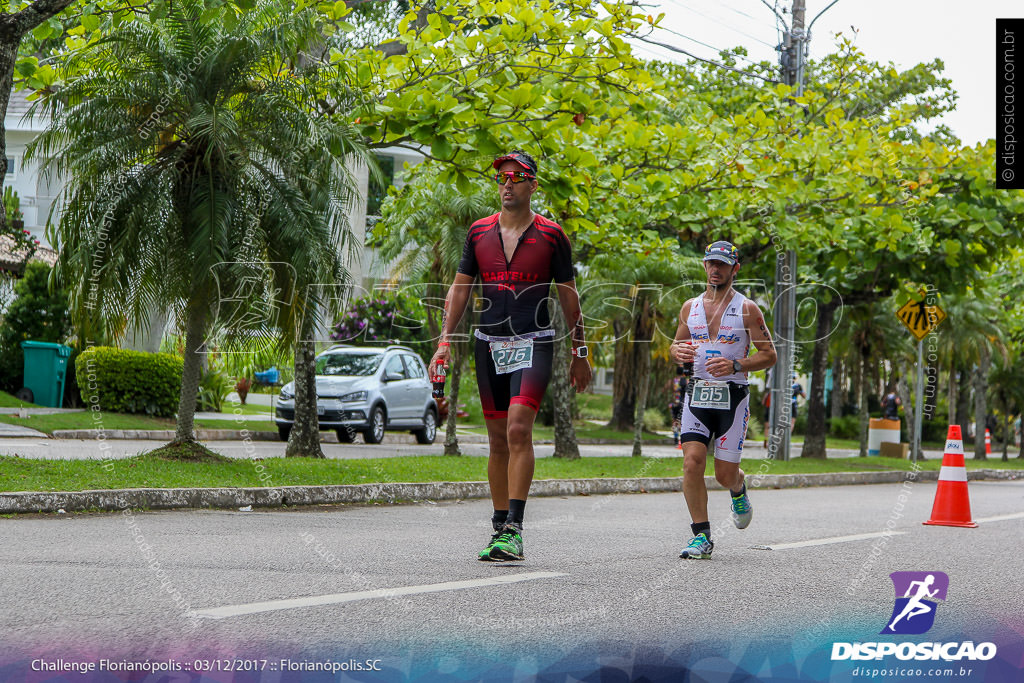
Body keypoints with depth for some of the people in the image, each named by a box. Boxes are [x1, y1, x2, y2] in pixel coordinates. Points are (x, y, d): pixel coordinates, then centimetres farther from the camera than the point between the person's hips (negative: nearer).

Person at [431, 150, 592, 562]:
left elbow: (568, 295, 8)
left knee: (519, 429, -19)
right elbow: (459, 288, 12)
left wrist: (579, 352, 9)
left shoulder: (551, 235, 1)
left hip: (533, 343, -3)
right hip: (489, 343, 4)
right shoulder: (479, 232, 9)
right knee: (498, 440, 7)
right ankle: (500, 529, 15)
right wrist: (445, 341, 2)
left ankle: (514, 530, -21)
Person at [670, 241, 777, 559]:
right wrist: (678, 352, -4)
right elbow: (676, 345, 21)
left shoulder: (747, 309, -2)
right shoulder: (690, 307, 10)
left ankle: (739, 491, 38)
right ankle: (701, 536, -7)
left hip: (733, 397, -3)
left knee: (725, 474, 0)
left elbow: (769, 355, -1)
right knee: (692, 461, -15)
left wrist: (736, 365, -18)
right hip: (697, 393, 3)